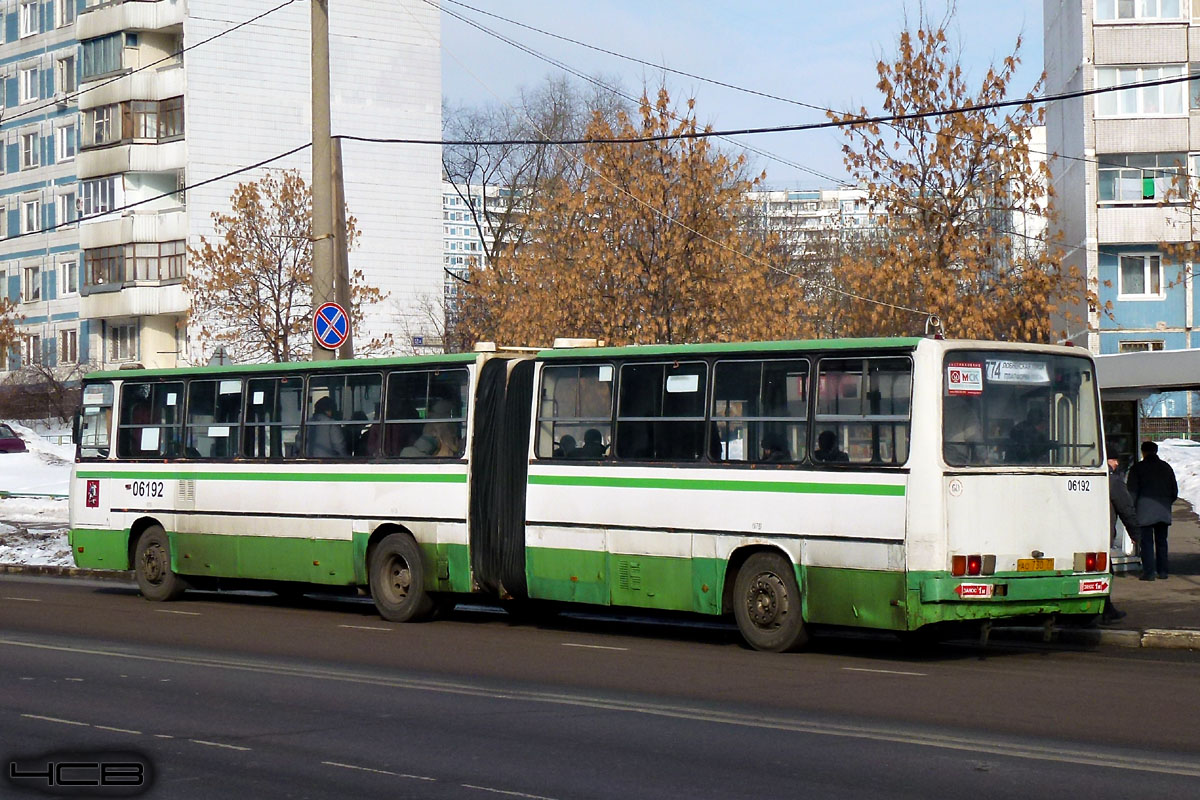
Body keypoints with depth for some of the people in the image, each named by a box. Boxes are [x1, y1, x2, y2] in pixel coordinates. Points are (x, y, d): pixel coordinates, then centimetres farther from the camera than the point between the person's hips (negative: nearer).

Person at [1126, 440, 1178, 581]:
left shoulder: (1137, 468, -1)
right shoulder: (1166, 467, 12)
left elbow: (1132, 492, -4)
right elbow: (1175, 491, 14)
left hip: (1145, 511, -4)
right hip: (1163, 511, 4)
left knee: (1146, 541, -2)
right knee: (1161, 541, 13)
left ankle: (1149, 572, -7)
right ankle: (1162, 571, 14)